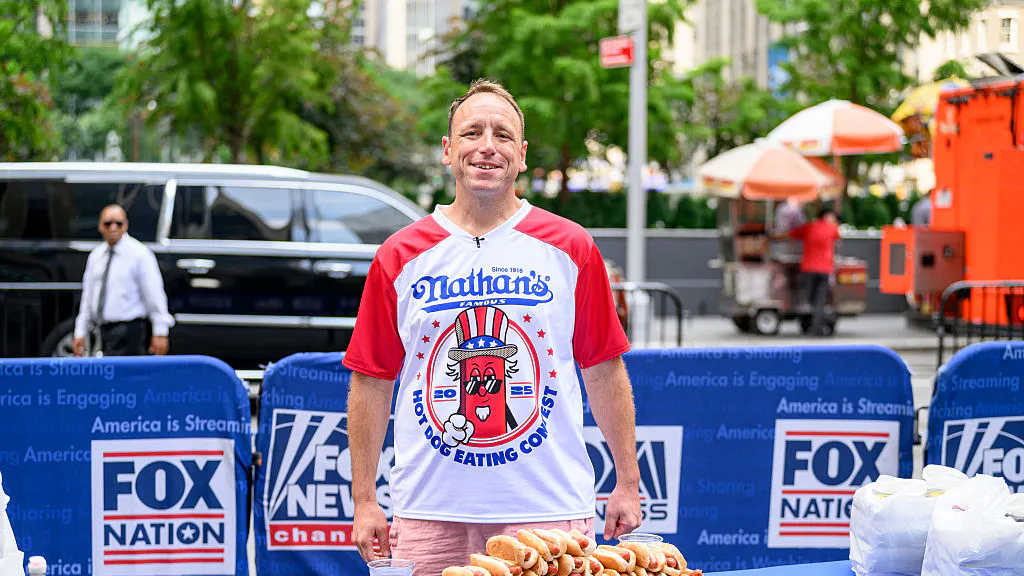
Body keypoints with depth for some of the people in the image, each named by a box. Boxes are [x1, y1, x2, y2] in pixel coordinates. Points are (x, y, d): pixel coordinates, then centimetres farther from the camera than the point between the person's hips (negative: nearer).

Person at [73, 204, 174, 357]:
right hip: (104, 330, 6)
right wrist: (80, 333, 13)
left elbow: (155, 296, -7)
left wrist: (160, 333, -11)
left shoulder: (140, 254, -5)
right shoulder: (96, 256, 13)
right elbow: (88, 297, 17)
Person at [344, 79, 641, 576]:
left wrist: (627, 484, 5)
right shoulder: (399, 258, 5)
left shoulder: (570, 249, 4)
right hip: (427, 512, 1)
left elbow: (604, 373, 7)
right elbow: (372, 382, 6)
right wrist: (364, 501, 2)